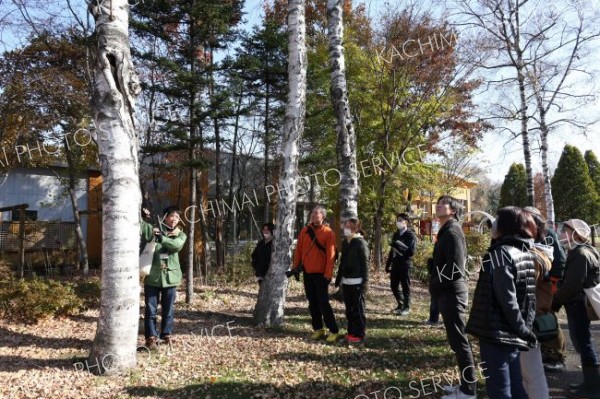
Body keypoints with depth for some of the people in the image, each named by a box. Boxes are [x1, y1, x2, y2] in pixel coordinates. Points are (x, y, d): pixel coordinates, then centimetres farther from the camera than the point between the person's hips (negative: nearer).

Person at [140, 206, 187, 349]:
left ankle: (167, 335, 26)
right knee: (151, 309, 4)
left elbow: (176, 245, -16)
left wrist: (161, 237, -21)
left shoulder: (180, 235, 6)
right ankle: (151, 337, 16)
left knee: (168, 309, 11)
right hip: (152, 276, -1)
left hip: (170, 277, 2)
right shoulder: (154, 229, 3)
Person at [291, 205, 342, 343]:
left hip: (320, 273, -5)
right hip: (307, 272, 5)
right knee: (312, 302, 10)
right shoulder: (305, 231, 7)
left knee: (323, 302, -6)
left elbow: (330, 254, -12)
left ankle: (334, 331, 2)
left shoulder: (328, 233, -8)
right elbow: (299, 249, 11)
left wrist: (328, 274, -16)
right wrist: (296, 266, 7)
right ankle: (318, 329, 20)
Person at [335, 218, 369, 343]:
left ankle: (359, 334, 7)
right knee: (349, 308, 13)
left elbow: (365, 263, -12)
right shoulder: (345, 242, 12)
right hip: (346, 281, 7)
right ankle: (351, 332, 22)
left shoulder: (361, 242, -9)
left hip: (357, 281, -7)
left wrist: (364, 281, -17)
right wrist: (338, 279, 18)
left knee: (358, 308, 0)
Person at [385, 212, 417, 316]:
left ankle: (406, 307, 13)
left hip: (405, 265, -6)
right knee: (393, 286, 10)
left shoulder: (411, 235, -7)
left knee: (405, 287, 2)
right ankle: (400, 305, 26)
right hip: (395, 264, 7)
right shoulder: (396, 234, 13)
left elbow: (411, 251, -16)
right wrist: (388, 264, 17)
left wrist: (399, 245, -24)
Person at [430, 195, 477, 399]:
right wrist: (436, 285, 9)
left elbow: (455, 269, -23)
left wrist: (435, 285, -12)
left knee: (459, 341, -3)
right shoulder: (447, 231, 16)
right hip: (449, 292, 10)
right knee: (457, 340, 16)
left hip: (451, 293, -10)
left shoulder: (452, 232, -16)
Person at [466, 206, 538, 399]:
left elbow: (506, 299, -21)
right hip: (514, 336, 9)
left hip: (498, 334, -9)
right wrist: (526, 328, 11)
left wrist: (522, 329, -11)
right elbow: (529, 298, 11)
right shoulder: (526, 254, 10)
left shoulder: (501, 254, -17)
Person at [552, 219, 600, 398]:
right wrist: (557, 300, 8)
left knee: (583, 343, -2)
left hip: (578, 304, -10)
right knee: (581, 342, 16)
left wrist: (554, 301, -15)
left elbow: (572, 284, -23)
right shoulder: (577, 252, 14)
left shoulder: (581, 254, -18)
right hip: (577, 303, 10)